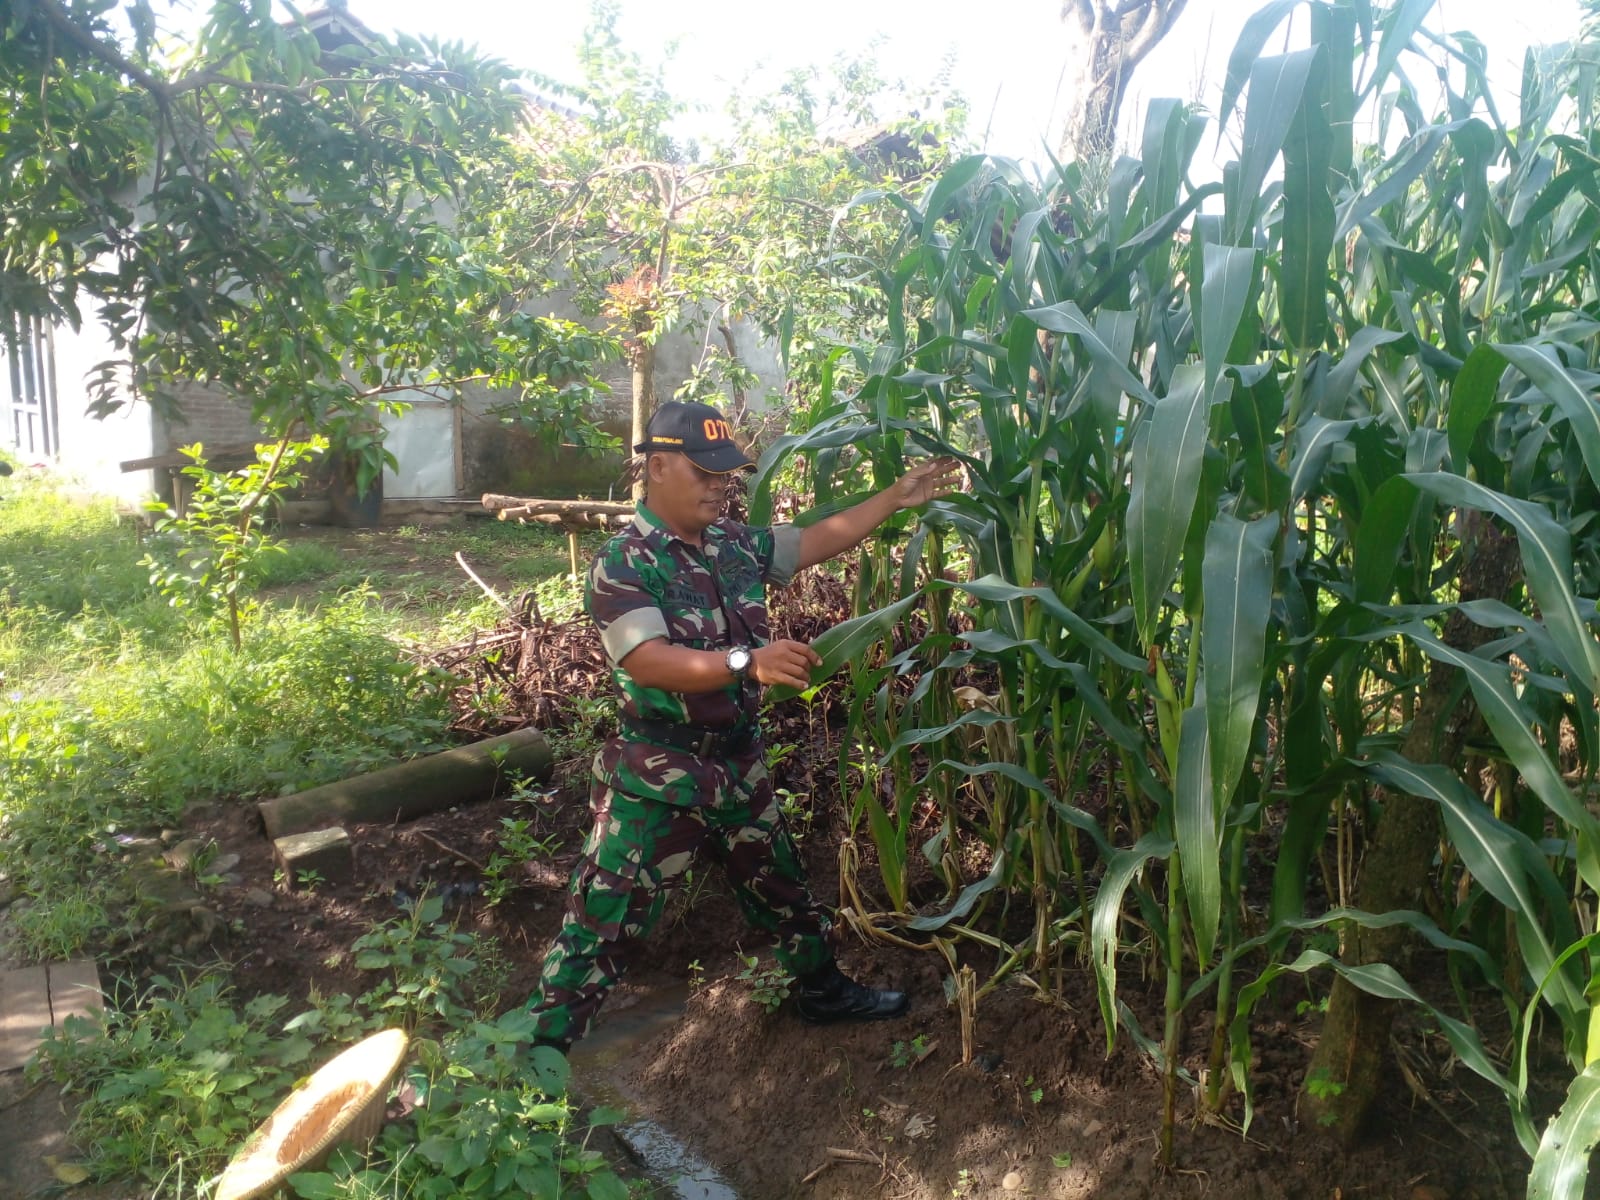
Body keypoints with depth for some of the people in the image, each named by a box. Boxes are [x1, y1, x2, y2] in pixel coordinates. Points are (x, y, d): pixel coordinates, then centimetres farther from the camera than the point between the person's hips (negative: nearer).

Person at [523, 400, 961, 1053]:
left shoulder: (737, 543, 3)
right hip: (659, 776, -7)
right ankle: (542, 1048, 18)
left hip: (738, 760, 7)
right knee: (605, 918, 1)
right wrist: (749, 661, -42)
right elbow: (648, 661, -31)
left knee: (780, 884, 24)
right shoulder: (623, 564, -19)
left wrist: (895, 498, 9)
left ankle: (823, 990, 46)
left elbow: (818, 539, 13)